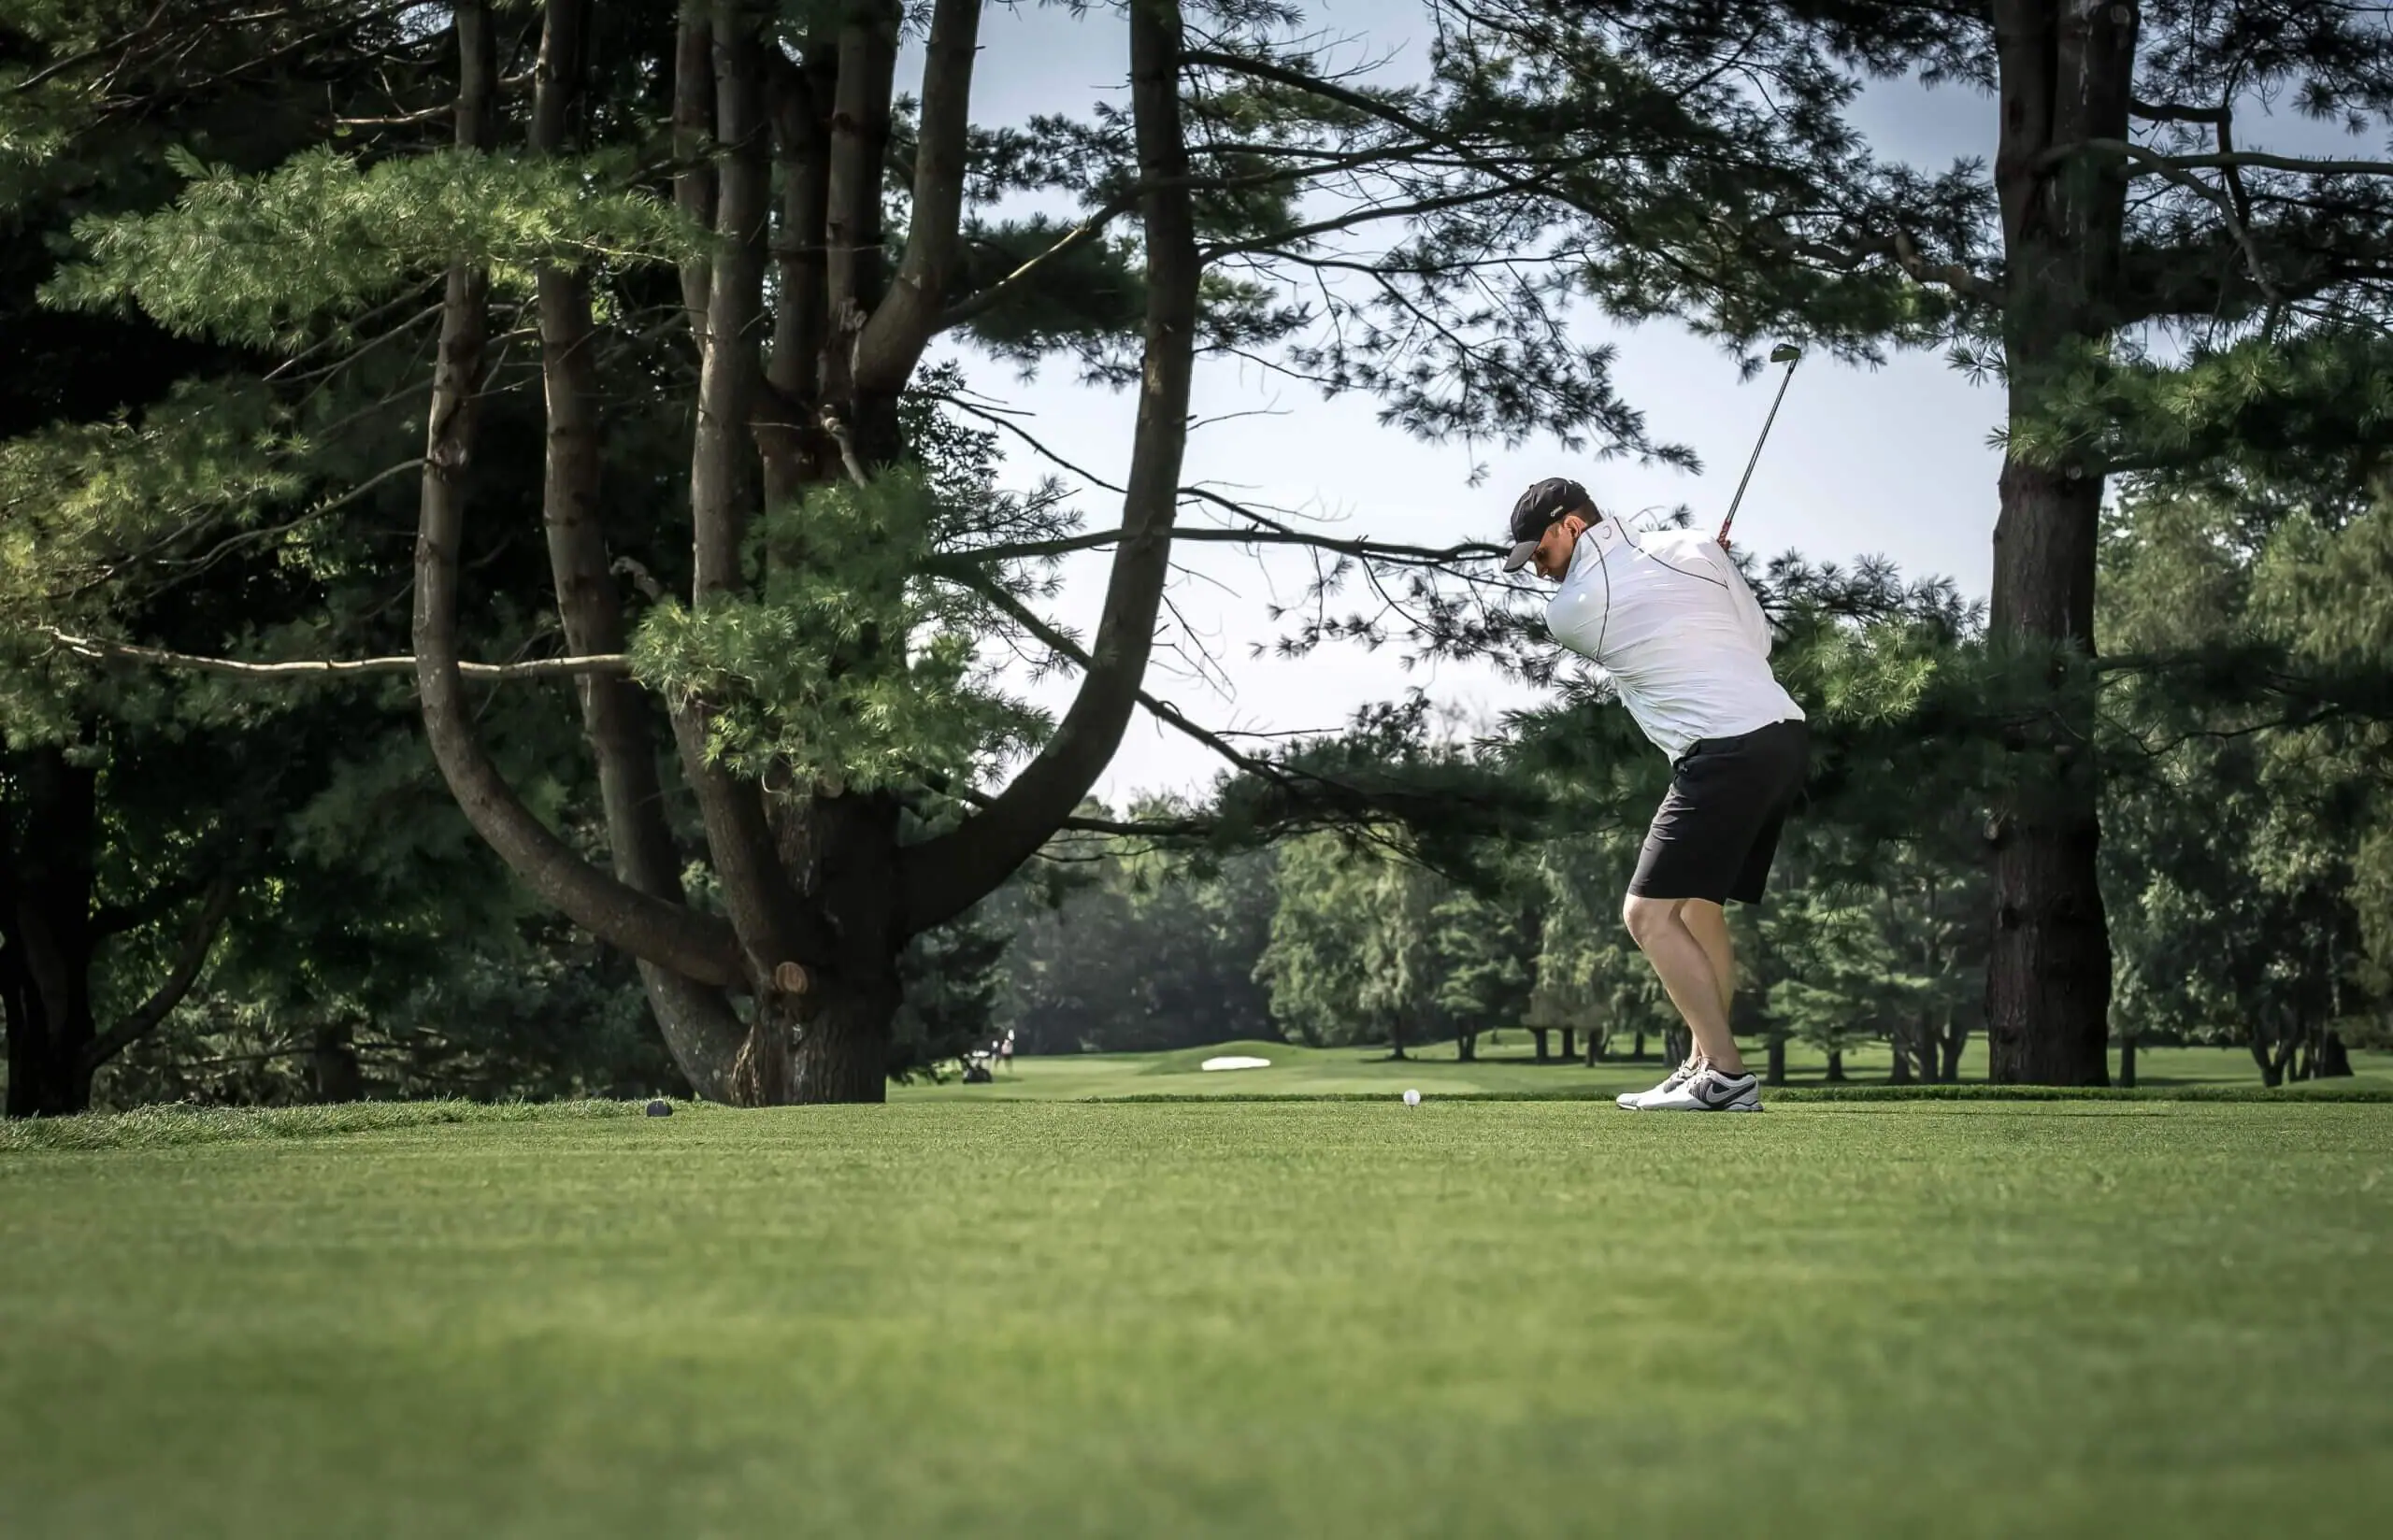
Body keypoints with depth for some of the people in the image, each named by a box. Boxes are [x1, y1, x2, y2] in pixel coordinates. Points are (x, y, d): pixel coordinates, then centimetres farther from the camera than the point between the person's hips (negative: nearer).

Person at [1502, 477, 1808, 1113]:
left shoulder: (1568, 612, -1)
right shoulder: (1692, 547, 10)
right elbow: (1759, 638, 17)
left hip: (1725, 755, -8)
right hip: (1786, 732, 8)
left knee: (1650, 914, -8)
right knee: (1700, 909, 16)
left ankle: (1725, 1074, -16)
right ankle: (1705, 1067, 14)